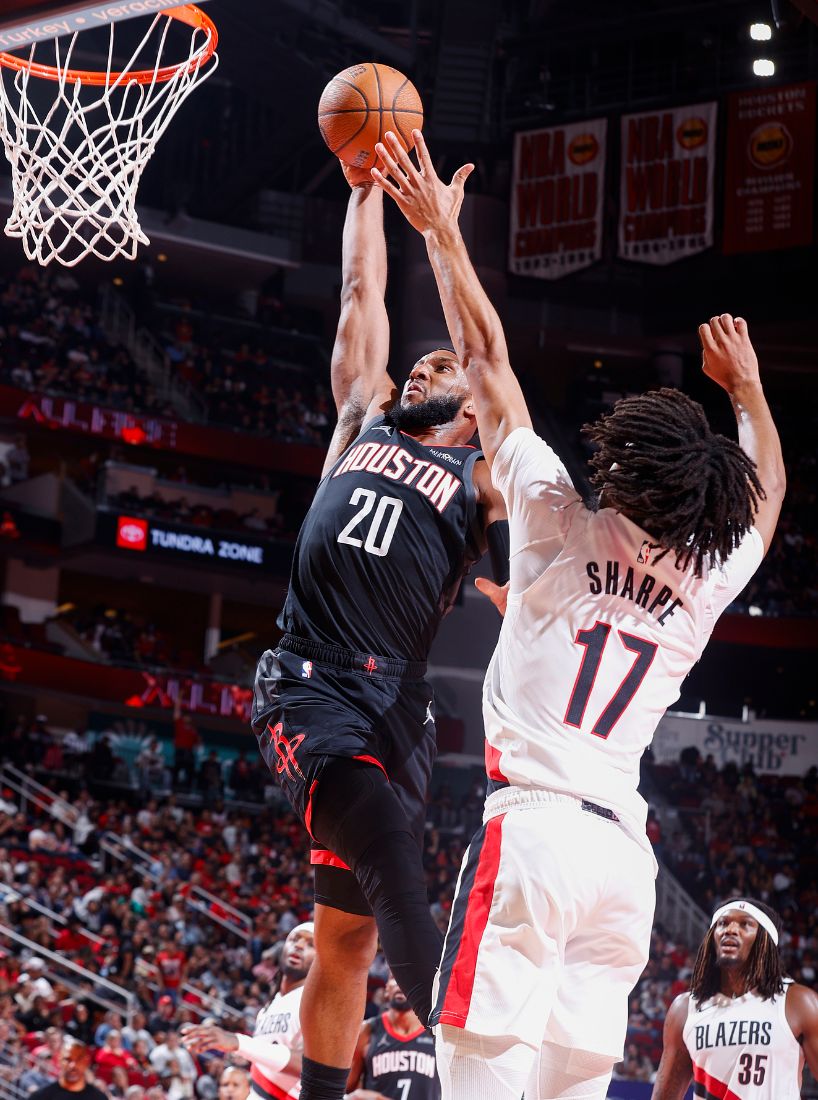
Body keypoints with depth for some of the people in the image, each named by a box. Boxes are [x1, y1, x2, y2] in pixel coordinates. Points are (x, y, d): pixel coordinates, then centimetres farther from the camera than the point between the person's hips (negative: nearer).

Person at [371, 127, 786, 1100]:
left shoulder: (561, 525, 1)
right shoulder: (708, 578, 12)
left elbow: (486, 359, 9)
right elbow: (765, 494, 36)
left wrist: (440, 230, 18)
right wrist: (746, 386, 50)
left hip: (533, 824, -5)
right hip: (627, 852, 5)